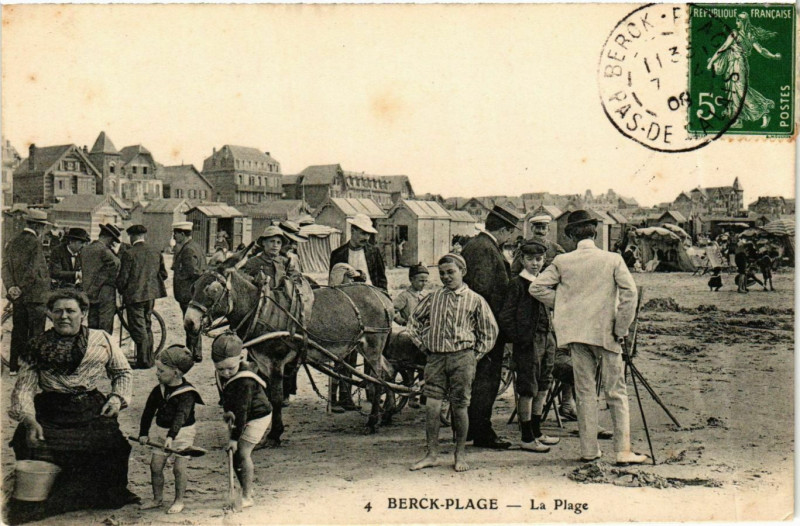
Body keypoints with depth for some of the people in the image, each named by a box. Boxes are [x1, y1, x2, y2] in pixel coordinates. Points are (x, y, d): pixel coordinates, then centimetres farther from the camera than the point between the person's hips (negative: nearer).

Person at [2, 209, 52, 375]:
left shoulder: (12, 242, 9)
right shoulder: (35, 243, -14)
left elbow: (5, 266, 6)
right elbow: (34, 271, -20)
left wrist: (11, 287, -2)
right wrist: (21, 288, -10)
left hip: (18, 297, 7)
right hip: (35, 295, -7)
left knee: (18, 331, 14)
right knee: (35, 332, 1)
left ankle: (14, 366, 18)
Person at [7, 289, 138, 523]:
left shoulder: (102, 340, 12)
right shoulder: (37, 346, 9)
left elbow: (124, 372, 22)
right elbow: (24, 387, 0)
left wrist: (117, 397, 2)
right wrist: (29, 420, -17)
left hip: (93, 410, 0)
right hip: (49, 414, 0)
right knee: (33, 448, -23)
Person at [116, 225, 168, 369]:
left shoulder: (129, 253, -12)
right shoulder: (155, 251, 5)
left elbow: (123, 278, -11)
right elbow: (163, 274, 11)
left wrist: (121, 290, 7)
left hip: (134, 295, -6)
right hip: (151, 294, 6)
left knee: (138, 329, -1)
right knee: (147, 326, 17)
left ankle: (143, 361, -2)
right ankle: (149, 359, 22)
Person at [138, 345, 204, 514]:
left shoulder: (187, 393, -20)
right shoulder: (158, 390, -1)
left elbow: (181, 416, -31)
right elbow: (148, 411, 5)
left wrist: (171, 436, -42)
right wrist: (144, 433, -1)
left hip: (183, 433, -6)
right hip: (162, 432, 6)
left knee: (179, 468, -6)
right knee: (155, 466, 6)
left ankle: (179, 501, 10)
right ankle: (157, 498, 21)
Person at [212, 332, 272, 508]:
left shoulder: (245, 381, -33)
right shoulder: (220, 375, -9)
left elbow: (242, 410, -32)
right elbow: (224, 395, 8)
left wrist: (234, 437, -30)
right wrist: (228, 410, -11)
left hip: (258, 416, -8)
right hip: (240, 417, 8)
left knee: (242, 452, -13)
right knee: (234, 453, 7)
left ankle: (247, 497, -7)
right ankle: (247, 489, 24)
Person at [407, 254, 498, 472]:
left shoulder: (475, 300, 3)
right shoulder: (433, 297, 10)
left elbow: (490, 331, 8)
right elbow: (414, 321, 20)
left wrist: (476, 354, 2)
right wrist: (423, 344, 10)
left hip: (462, 357, -2)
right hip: (435, 356, 2)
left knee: (460, 405, 1)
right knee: (432, 404, -2)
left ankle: (460, 455, 12)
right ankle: (432, 454, 6)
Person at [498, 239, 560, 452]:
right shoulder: (517, 283, -9)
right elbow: (504, 317, -12)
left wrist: (551, 337, 13)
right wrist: (518, 339, -15)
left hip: (546, 339, 8)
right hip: (528, 342, -8)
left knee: (542, 387, 14)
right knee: (527, 389, -3)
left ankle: (537, 432, 25)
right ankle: (526, 438, 4)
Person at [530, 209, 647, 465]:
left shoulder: (562, 262, 1)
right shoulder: (613, 259, -3)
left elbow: (537, 287, -1)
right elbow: (629, 292, -11)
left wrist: (563, 305, 7)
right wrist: (621, 328, -6)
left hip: (576, 332, 2)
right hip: (606, 332, -2)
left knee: (585, 393, 9)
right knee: (616, 393, 5)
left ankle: (589, 450, 11)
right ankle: (623, 450, 3)